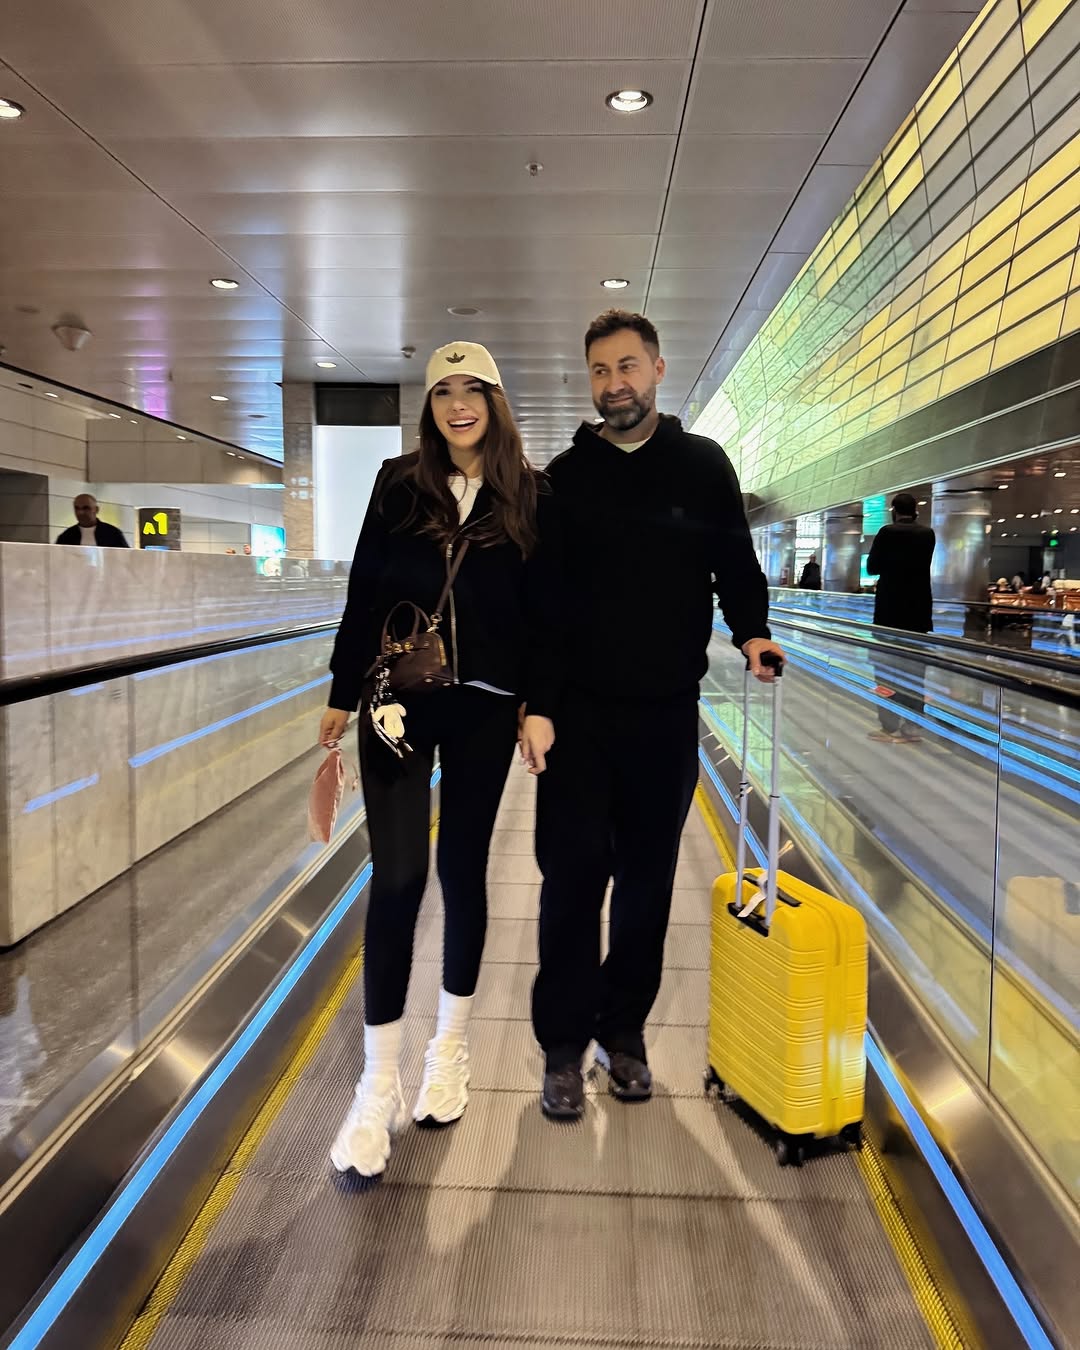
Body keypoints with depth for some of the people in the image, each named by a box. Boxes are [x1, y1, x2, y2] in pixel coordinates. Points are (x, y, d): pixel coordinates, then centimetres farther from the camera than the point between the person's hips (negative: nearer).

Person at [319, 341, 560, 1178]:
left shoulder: (531, 498, 3)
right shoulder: (399, 486, 6)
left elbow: (547, 612, 1)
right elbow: (365, 593, 6)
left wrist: (540, 706, -5)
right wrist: (344, 695, 4)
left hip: (484, 707, 0)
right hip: (400, 700, 0)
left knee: (463, 870, 9)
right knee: (397, 876, -3)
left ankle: (452, 1048, 30)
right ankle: (379, 1085, 9)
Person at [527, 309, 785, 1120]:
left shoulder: (704, 465, 6)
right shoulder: (565, 474, 6)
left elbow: (735, 562, 8)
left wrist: (751, 631, -12)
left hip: (667, 709, 1)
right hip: (578, 708, 0)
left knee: (648, 875, 10)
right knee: (572, 871, 0)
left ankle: (624, 1030, 26)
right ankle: (563, 1044, 15)